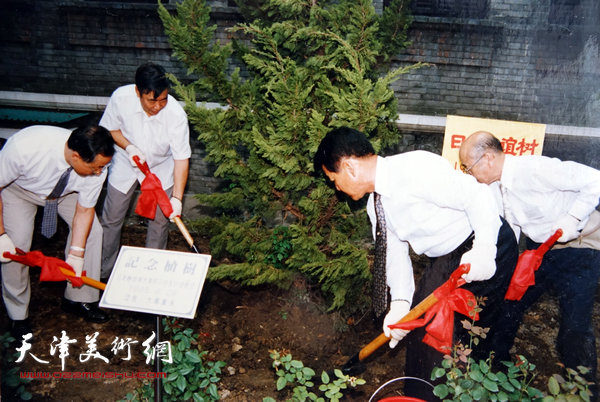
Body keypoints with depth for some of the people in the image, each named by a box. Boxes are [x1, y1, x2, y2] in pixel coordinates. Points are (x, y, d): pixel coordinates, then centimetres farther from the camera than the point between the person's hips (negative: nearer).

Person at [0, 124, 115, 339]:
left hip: (65, 189, 3)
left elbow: (85, 210, -18)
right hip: (19, 187, -3)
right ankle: (18, 314, 10)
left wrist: (75, 255, -24)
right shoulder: (24, 147, -44)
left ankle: (78, 298, 10)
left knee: (92, 230, -9)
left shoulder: (96, 169, -32)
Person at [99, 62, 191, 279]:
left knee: (160, 220, 5)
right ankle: (104, 270, 29)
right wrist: (128, 147, -25)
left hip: (161, 168, -1)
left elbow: (181, 158, -26)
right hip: (126, 164, 2)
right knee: (111, 219, 8)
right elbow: (109, 127, -6)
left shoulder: (176, 114, -32)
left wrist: (177, 197, -32)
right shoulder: (120, 97, -26)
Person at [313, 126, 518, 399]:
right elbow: (395, 252, 2)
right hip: (445, 259, 9)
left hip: (487, 247, -9)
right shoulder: (375, 205, 3)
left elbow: (477, 195, -28)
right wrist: (400, 302, -11)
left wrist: (483, 251, -35)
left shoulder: (414, 168, -26)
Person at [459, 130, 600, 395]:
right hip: (539, 249, 8)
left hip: (578, 250, -8)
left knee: (575, 326, -8)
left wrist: (573, 219, -29)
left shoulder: (534, 168, -26)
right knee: (508, 306, 10)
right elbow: (511, 231, 8)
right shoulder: (501, 187, -1)